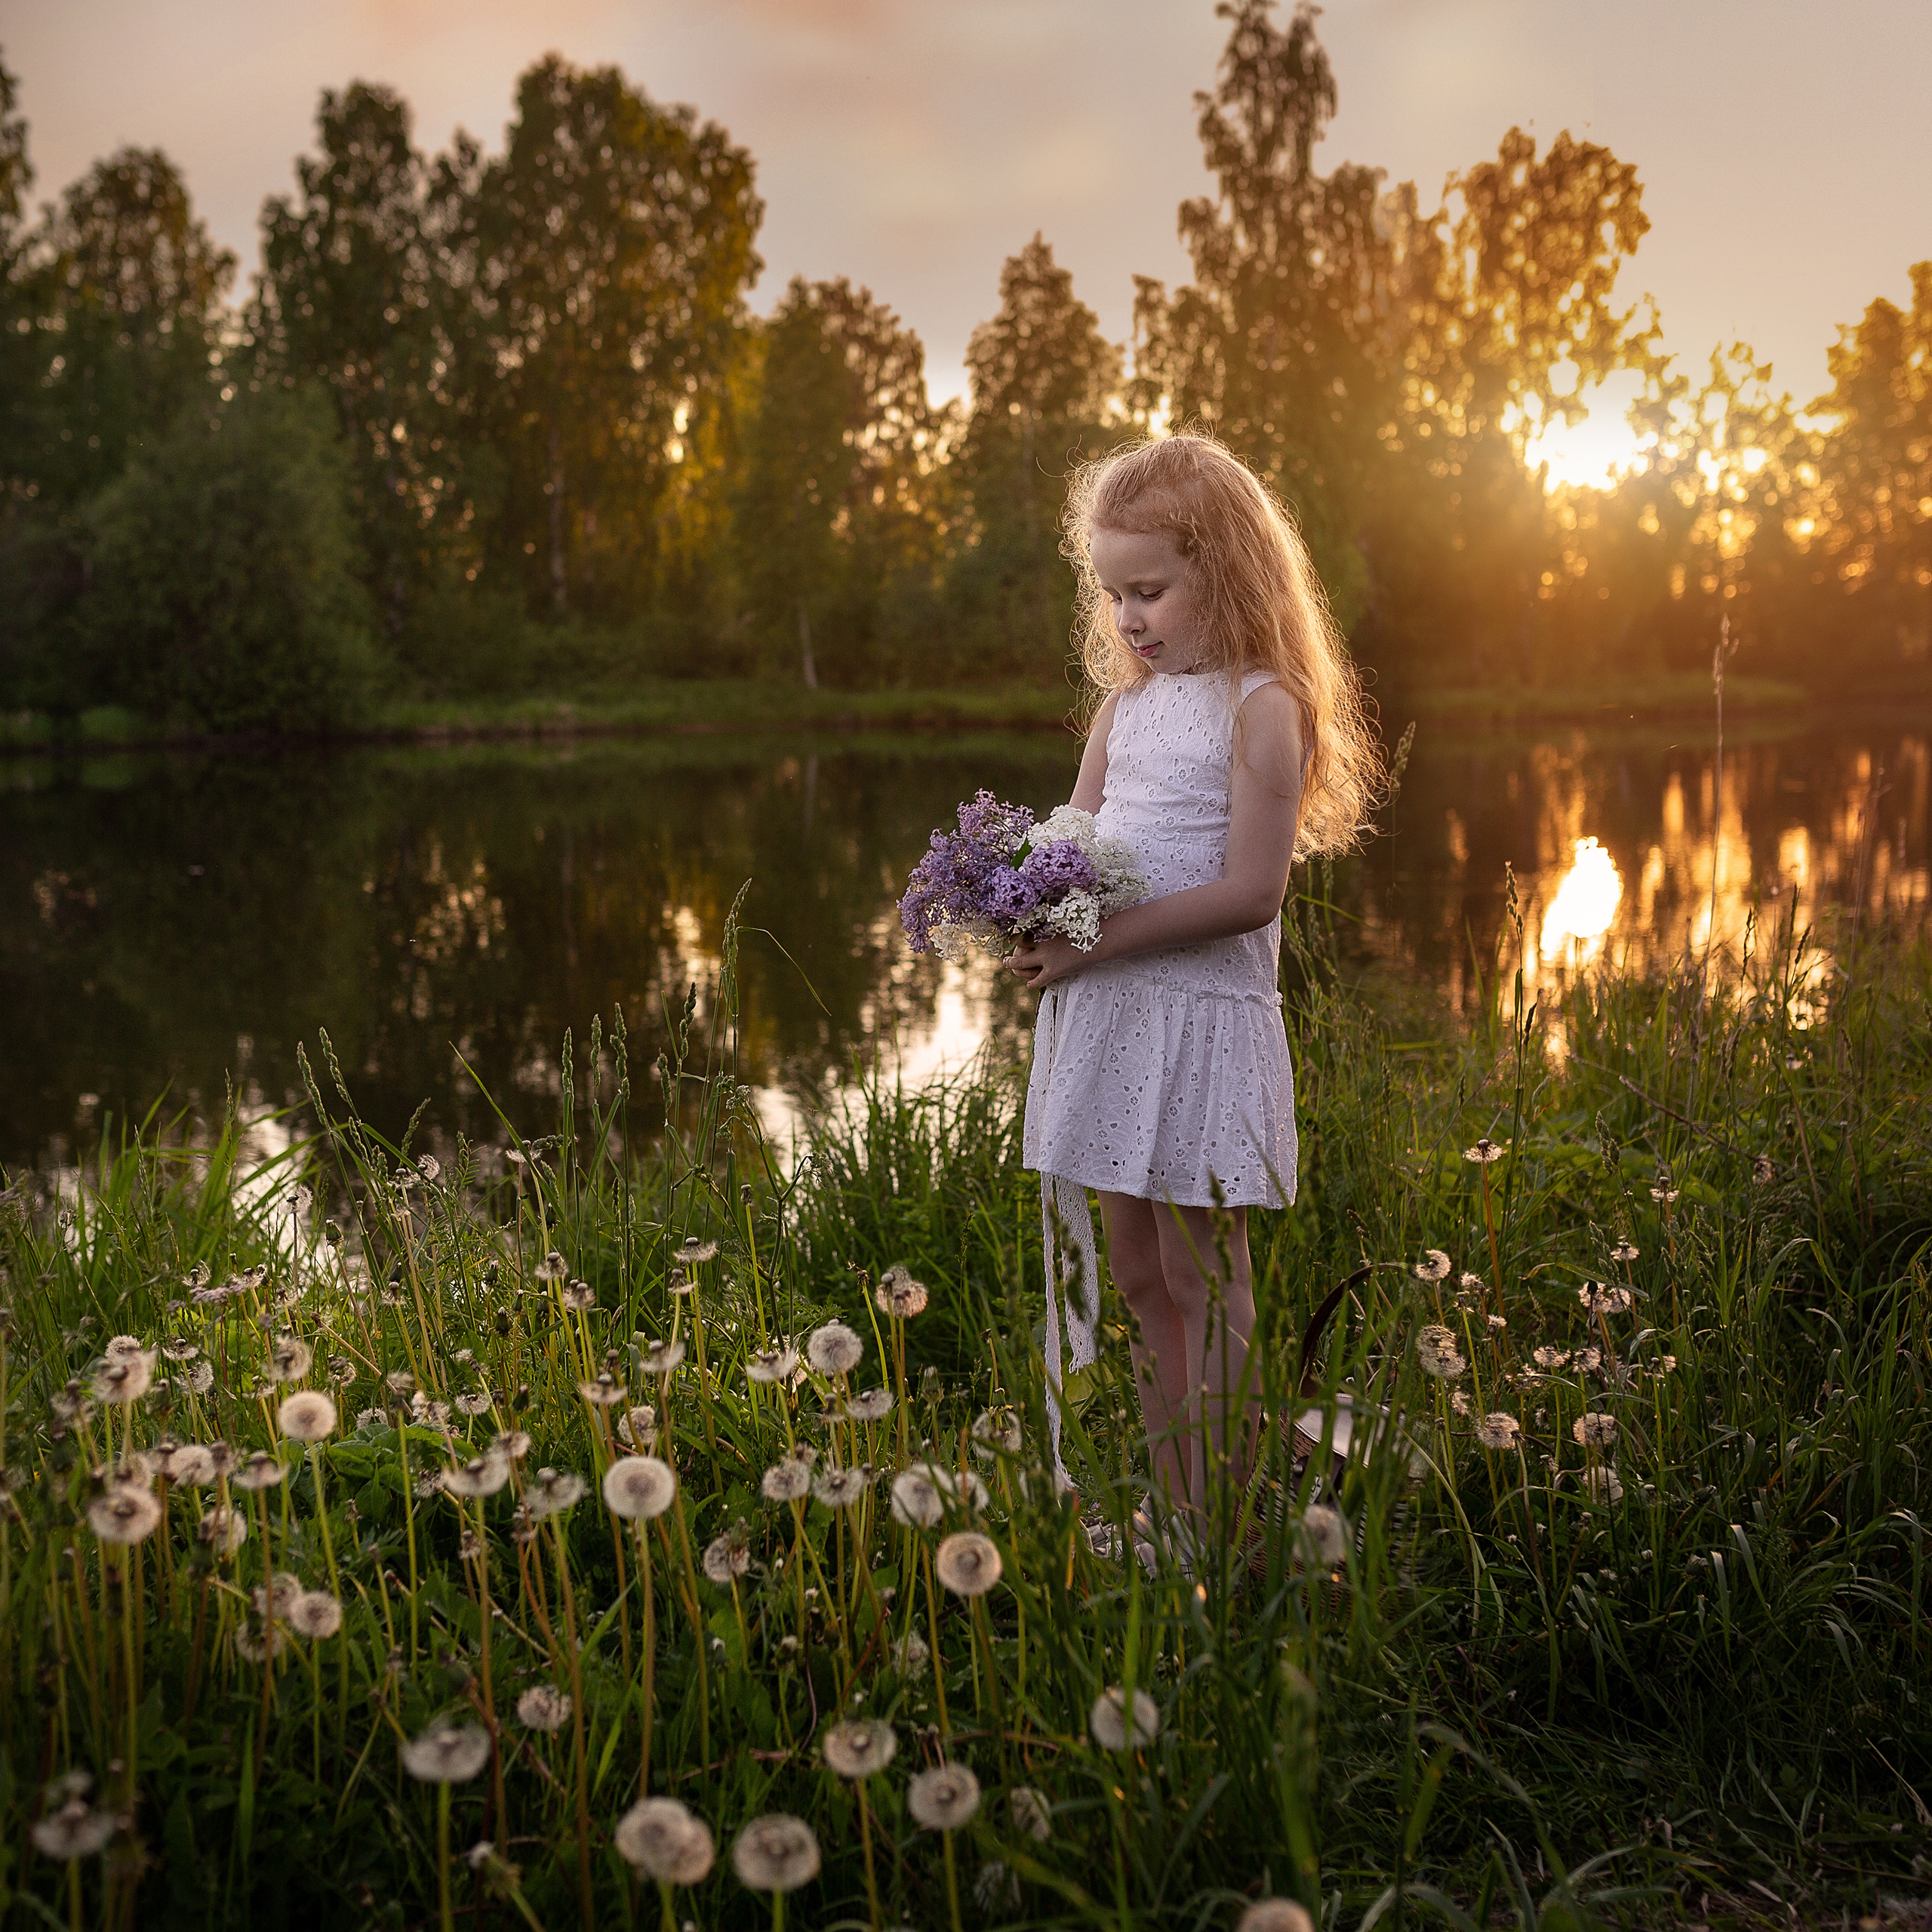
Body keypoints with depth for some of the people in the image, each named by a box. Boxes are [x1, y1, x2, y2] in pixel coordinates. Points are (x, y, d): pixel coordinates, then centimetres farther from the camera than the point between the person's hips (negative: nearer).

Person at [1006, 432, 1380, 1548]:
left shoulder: (1263, 706, -9)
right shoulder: (1126, 704, 13)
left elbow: (1250, 889, -17)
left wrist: (1101, 940, -21)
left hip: (1204, 1013, -7)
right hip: (1103, 1012, 7)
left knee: (1201, 1280, 1)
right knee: (1128, 1271, 11)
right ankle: (1166, 1513, 23)